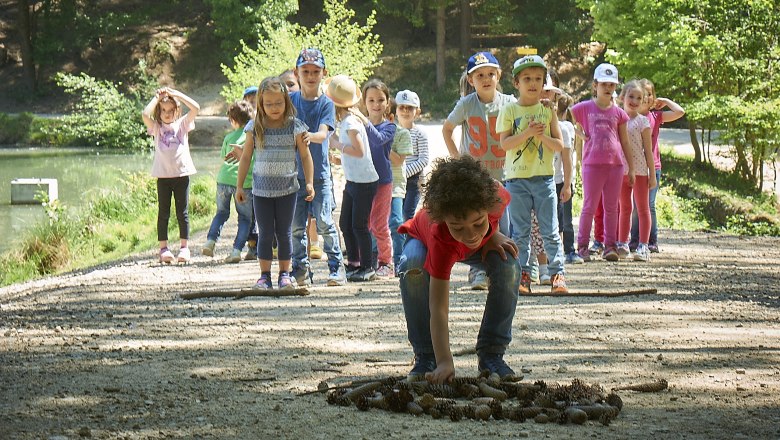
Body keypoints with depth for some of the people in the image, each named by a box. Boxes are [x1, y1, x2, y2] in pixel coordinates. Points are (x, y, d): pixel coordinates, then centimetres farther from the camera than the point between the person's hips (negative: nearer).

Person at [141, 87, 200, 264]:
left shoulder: (182, 124, 7)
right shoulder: (156, 127, 6)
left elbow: (195, 108, -6)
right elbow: (145, 114, -13)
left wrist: (176, 94, -5)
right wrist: (157, 98, -2)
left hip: (182, 174, 0)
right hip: (163, 175, 0)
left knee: (183, 212, 3)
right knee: (163, 212, 3)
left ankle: (184, 247, 9)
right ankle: (164, 248, 5)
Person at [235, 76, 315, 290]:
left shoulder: (295, 126, -4)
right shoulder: (255, 127, -1)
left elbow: (305, 156, 2)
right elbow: (246, 157, 7)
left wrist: (309, 183, -3)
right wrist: (240, 185, 7)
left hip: (287, 188, -1)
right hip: (261, 189, 1)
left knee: (284, 232, 7)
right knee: (265, 233, 3)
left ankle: (285, 273, 16)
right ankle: (265, 275, 9)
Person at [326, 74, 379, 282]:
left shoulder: (350, 122, -19)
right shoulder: (348, 119, 7)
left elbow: (360, 151, -25)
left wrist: (338, 145, -15)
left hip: (364, 181, -9)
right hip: (352, 180, 9)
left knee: (359, 225, -3)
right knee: (345, 224, 13)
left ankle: (367, 268, 4)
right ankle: (353, 265, 22)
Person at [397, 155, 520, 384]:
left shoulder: (496, 196, -40)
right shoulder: (441, 240, -48)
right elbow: (438, 309, -48)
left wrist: (492, 233, -20)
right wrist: (444, 363, -57)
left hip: (482, 244, 3)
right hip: (423, 240, -3)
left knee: (508, 268, -27)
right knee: (412, 269, -36)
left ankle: (491, 354, -11)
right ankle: (425, 357, -19)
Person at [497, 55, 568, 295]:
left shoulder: (548, 110, 6)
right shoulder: (509, 110, 3)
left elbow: (559, 145, 3)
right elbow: (504, 143, -7)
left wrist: (542, 135, -14)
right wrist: (527, 133, -19)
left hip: (544, 177, 0)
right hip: (517, 178, 0)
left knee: (550, 231, -1)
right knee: (520, 232, 3)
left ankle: (557, 274, 2)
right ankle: (523, 275, 6)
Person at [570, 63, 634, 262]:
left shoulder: (618, 113, 9)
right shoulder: (585, 108, 2)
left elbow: (625, 142, 13)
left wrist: (631, 167, 11)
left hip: (615, 164, 3)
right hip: (592, 163, -3)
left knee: (612, 207, 7)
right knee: (589, 206, -1)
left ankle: (610, 245, 12)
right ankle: (582, 245, 4)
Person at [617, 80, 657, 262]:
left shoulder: (642, 121, -6)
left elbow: (648, 150, -5)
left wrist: (652, 175, -7)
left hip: (639, 171, -5)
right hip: (621, 170, 5)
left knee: (642, 208, 2)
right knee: (624, 208, 12)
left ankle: (643, 246, 1)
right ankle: (622, 245, 18)